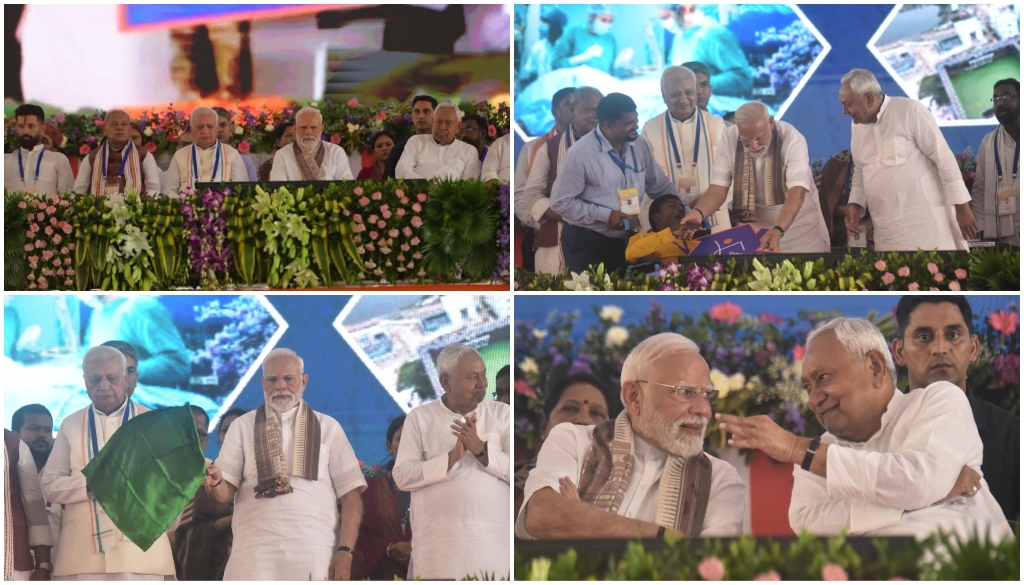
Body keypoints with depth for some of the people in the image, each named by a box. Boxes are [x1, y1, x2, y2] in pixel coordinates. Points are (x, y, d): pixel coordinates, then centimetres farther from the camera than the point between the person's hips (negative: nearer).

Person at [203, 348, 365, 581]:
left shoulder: (327, 427, 11)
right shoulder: (242, 427, 12)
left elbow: (350, 493, 6)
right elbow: (225, 493, 5)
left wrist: (345, 551, -5)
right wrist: (215, 482, -18)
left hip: (316, 555, 0)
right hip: (254, 553, 0)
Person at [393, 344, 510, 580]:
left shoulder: (502, 414, 7)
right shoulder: (419, 417, 5)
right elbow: (402, 477, -3)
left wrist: (481, 449, -14)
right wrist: (451, 457, -14)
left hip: (494, 540, 1)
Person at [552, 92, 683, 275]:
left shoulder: (640, 146, -1)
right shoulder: (580, 155, -20)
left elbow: (661, 186, 10)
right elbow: (561, 202, -17)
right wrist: (605, 215, -20)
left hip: (623, 240, 6)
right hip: (586, 242, -6)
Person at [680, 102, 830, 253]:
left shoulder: (792, 138, -23)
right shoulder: (729, 138, -15)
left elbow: (797, 192, -30)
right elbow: (719, 188, -15)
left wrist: (778, 230, -46)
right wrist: (698, 212, -37)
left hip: (798, 220, -2)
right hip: (755, 222, 2)